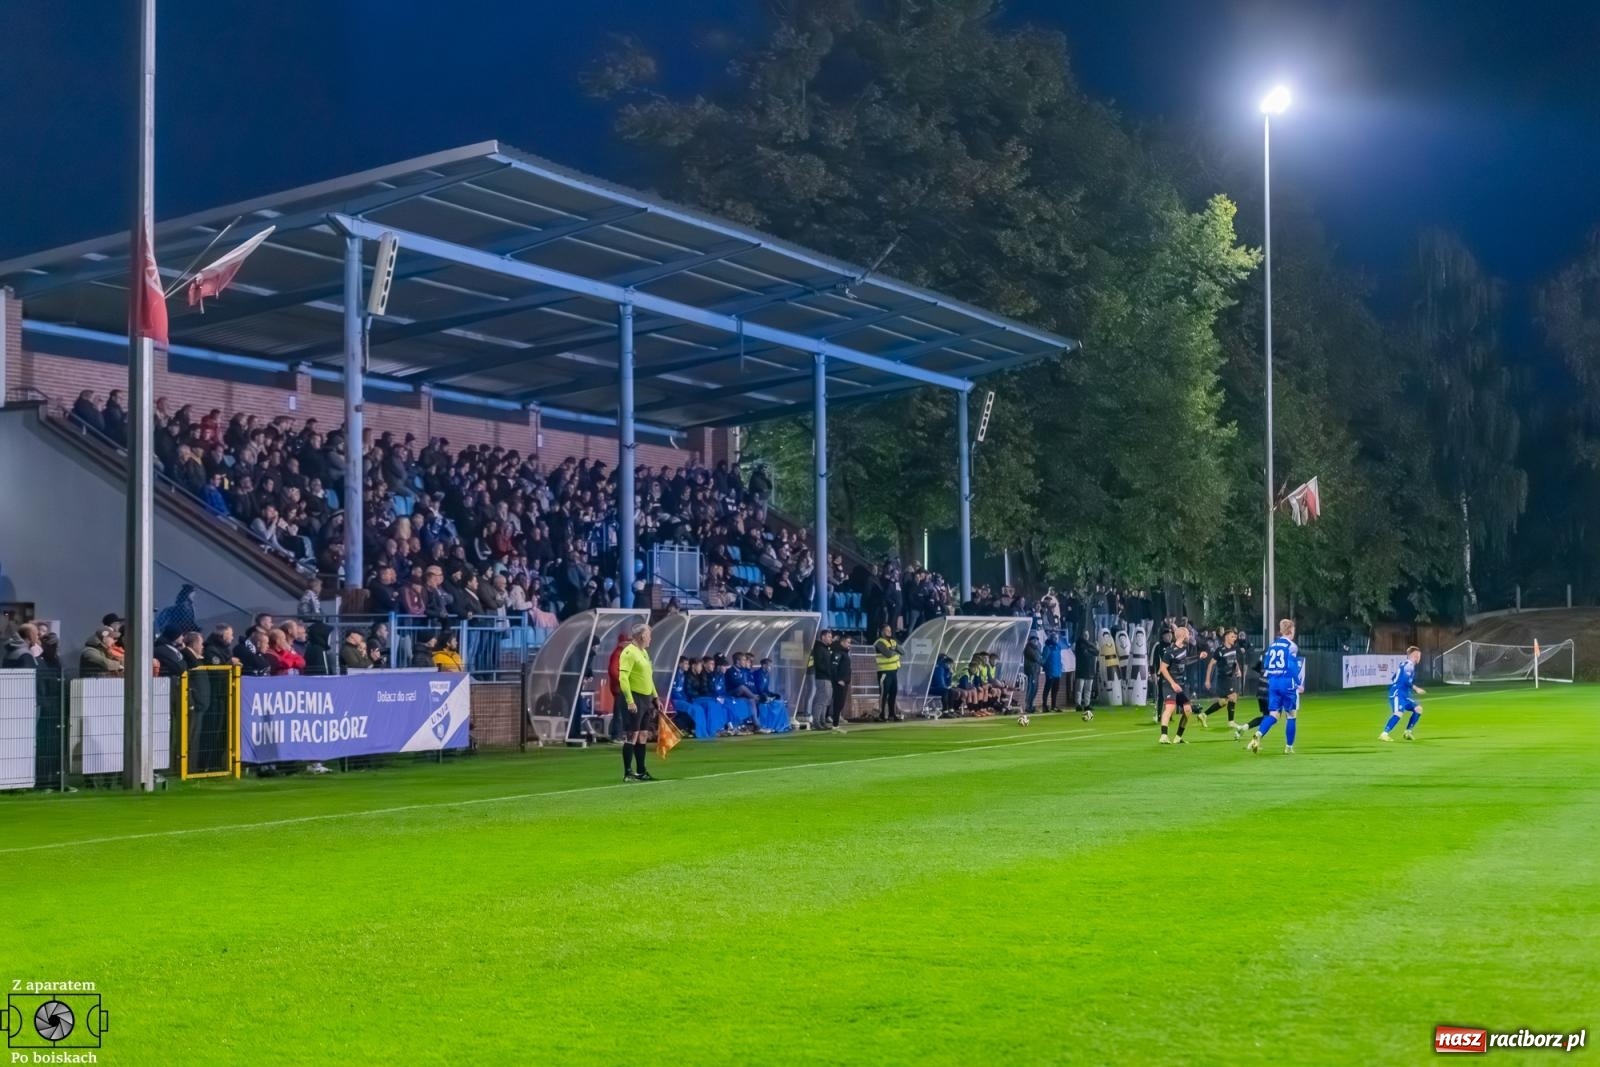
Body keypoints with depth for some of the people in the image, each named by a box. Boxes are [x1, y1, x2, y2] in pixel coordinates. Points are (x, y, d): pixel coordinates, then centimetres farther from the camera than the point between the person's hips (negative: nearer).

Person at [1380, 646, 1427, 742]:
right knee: (1398, 713, -25)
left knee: (1418, 709, 9)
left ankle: (1407, 732, 12)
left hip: (1403, 694, 10)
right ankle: (1384, 734, -27)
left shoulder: (1404, 664, 20)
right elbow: (1406, 680, -21)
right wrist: (1416, 689, -14)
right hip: (1397, 693, -10)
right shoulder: (1409, 665, -8)